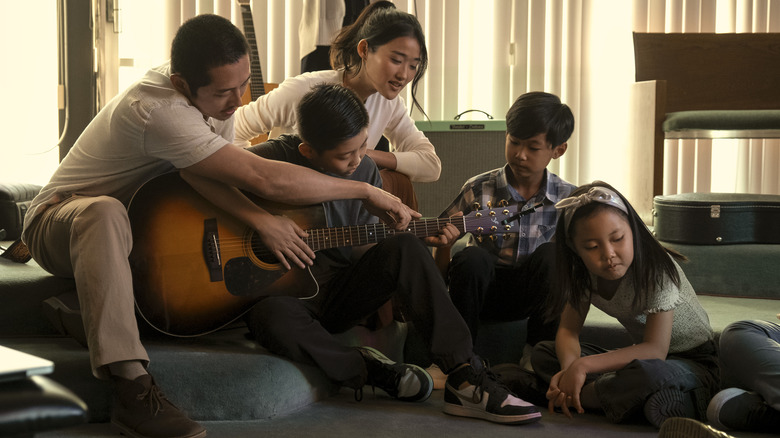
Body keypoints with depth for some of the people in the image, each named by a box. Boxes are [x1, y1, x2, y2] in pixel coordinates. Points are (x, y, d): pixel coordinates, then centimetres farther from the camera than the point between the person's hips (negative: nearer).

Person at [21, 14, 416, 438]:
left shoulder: (213, 89, -7)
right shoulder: (160, 112, -35)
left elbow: (199, 173, -14)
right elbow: (265, 180, -38)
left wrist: (257, 219, -34)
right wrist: (367, 191, -32)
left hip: (140, 222, 8)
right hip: (58, 224, -8)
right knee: (104, 212, -45)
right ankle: (132, 388, -49)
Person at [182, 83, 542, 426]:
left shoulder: (365, 171, 3)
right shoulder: (279, 158, -14)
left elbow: (362, 247, 11)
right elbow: (195, 169, -25)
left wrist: (420, 239, -5)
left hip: (339, 297, 4)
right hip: (281, 294, -4)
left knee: (402, 247, -23)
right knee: (274, 319, -42)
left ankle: (466, 381, -25)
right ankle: (368, 370, -15)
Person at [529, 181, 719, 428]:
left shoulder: (656, 269, -25)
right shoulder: (583, 273, -6)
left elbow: (655, 349, -28)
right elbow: (568, 330, -4)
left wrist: (584, 365, -35)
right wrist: (569, 368, -28)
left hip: (695, 363, -6)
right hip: (642, 357, 7)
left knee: (646, 374, -43)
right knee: (542, 353, -5)